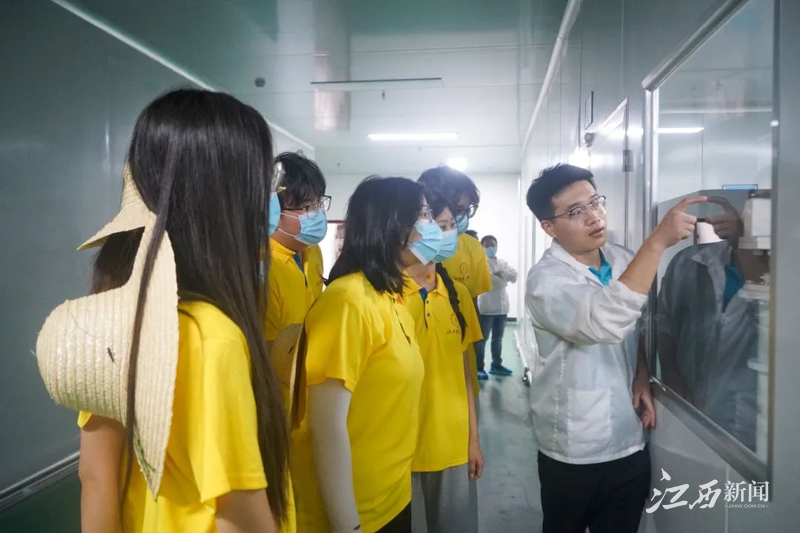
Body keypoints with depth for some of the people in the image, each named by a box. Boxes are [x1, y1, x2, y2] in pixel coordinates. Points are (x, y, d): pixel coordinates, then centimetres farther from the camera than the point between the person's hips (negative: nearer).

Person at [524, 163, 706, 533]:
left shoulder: (623, 260, 0)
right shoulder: (546, 280, -19)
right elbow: (606, 323, -37)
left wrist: (642, 378, -2)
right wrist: (658, 240, -38)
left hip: (630, 444, 5)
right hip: (574, 454, -5)